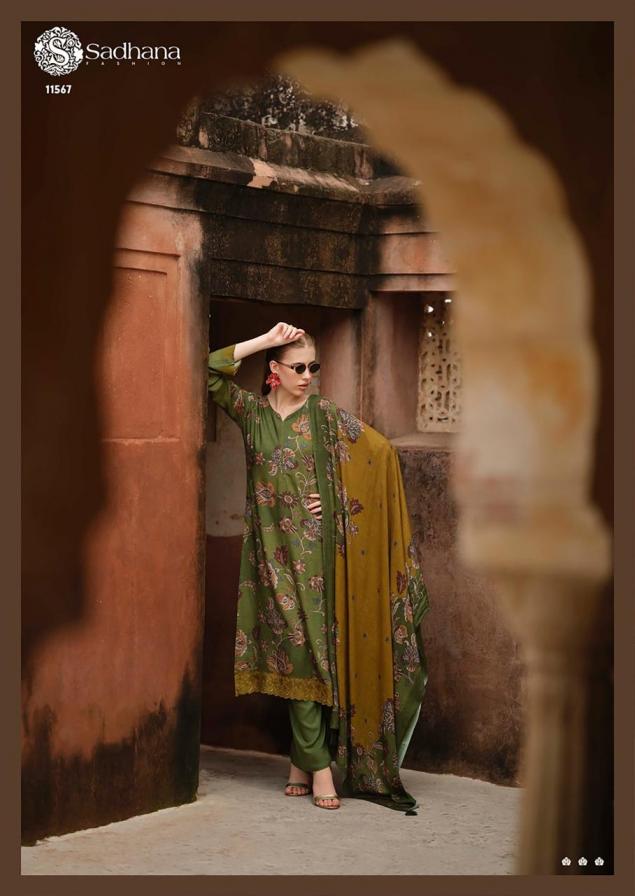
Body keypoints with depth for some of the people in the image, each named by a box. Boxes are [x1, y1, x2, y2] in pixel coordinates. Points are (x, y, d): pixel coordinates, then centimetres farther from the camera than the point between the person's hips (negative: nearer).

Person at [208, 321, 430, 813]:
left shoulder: (326, 415, 2)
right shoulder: (252, 412, 6)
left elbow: (382, 453, 0)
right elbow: (210, 371, -4)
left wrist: (336, 496, -6)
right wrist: (265, 340, -6)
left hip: (316, 547, -1)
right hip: (274, 548, 1)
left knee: (313, 648, -2)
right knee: (295, 649, -3)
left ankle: (304, 761, 7)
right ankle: (317, 764, 0)